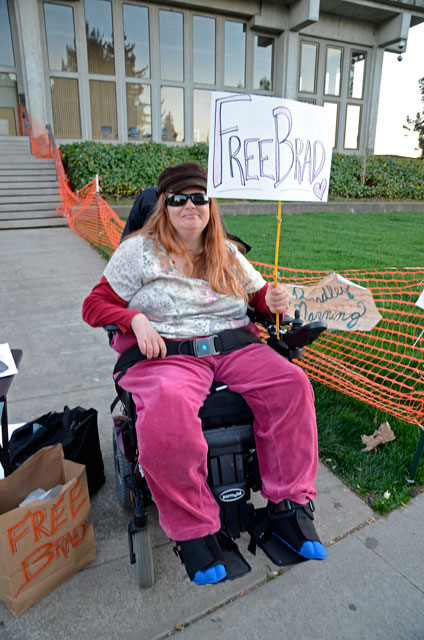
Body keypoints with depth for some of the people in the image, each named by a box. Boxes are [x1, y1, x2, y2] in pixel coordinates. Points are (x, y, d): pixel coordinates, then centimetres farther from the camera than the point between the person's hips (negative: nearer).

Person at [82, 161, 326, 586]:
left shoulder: (228, 254, 19)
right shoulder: (139, 250, 8)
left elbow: (259, 297, 23)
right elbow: (96, 304, 7)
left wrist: (274, 301, -2)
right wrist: (136, 319, -13)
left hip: (235, 345, 4)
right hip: (167, 352, -3)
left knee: (292, 384, -23)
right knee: (169, 409, -37)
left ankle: (288, 505, -8)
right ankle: (193, 530, -14)